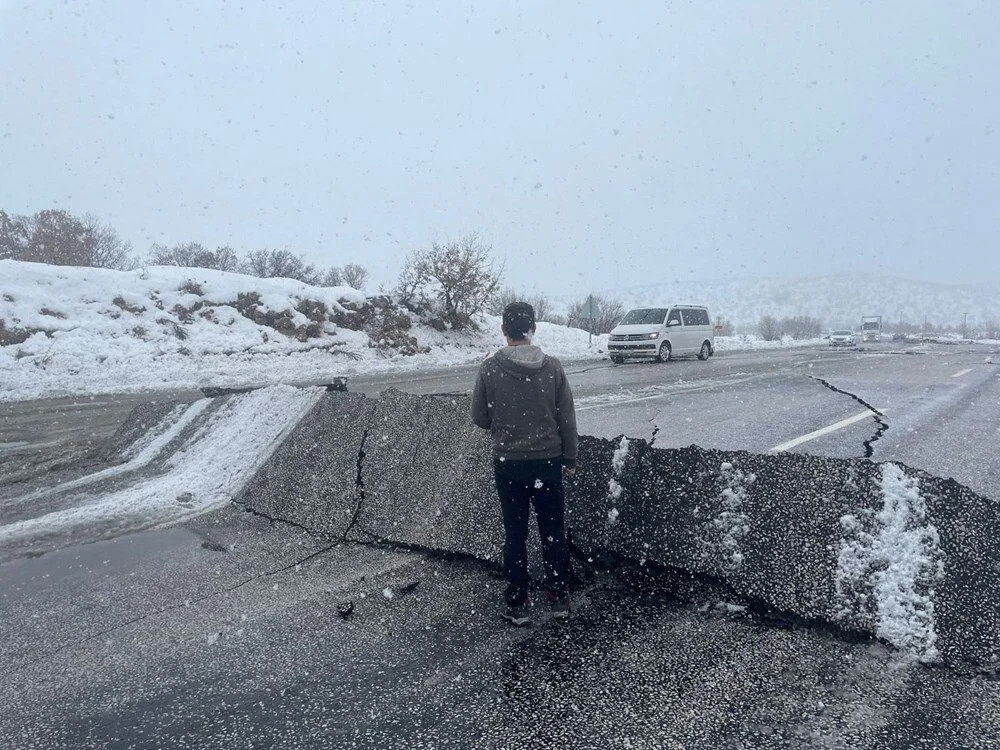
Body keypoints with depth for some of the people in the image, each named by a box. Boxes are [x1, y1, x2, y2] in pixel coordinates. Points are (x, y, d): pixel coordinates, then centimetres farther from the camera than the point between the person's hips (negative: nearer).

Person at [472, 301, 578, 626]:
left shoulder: (490, 369, -9)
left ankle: (517, 605, 18)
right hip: (548, 461, 1)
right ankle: (559, 599, 22)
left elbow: (480, 418, -1)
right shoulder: (552, 367, -7)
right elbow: (567, 419, -2)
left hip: (508, 463, 0)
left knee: (515, 535, 10)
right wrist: (570, 459, 10)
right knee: (554, 533, 13)